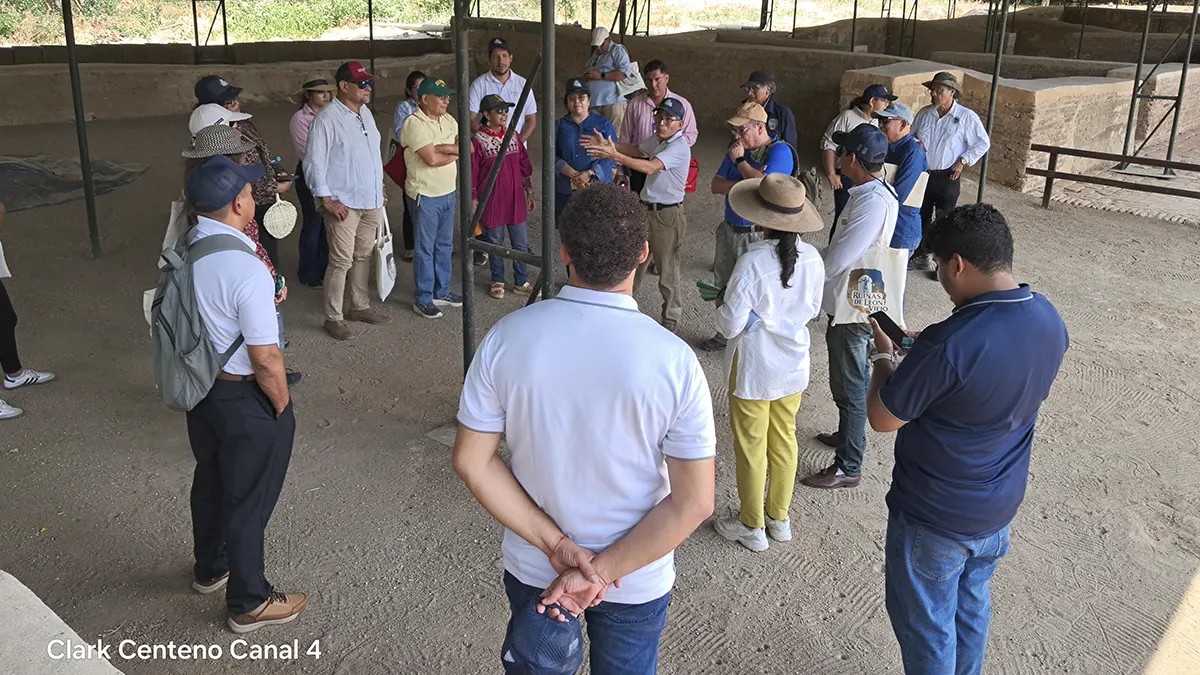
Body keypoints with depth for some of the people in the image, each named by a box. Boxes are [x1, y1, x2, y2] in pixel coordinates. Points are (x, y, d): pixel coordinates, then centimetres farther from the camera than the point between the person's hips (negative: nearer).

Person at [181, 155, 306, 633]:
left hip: (197, 388, 8)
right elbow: (266, 359, -25)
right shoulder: (247, 271, -29)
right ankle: (249, 603, 28)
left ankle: (210, 569, 50)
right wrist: (282, 407, -9)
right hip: (244, 400, -8)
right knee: (248, 501, 9)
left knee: (210, 481, 27)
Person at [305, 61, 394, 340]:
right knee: (341, 261, -4)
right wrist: (327, 200, -17)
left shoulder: (366, 113, 11)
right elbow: (314, 163, -14)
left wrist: (379, 189, 19)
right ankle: (333, 317, 5)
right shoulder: (327, 120, -14)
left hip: (371, 201, 8)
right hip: (343, 204, -8)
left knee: (363, 256, 15)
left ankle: (359, 307, 28)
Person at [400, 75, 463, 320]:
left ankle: (442, 292, 29)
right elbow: (432, 159, -24)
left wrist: (443, 148, -19)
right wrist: (455, 152, -7)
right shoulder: (414, 123, -16)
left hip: (449, 192, 8)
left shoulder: (448, 121, 9)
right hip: (425, 195, -8)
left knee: (444, 245, 16)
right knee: (425, 248, 0)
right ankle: (423, 300, 9)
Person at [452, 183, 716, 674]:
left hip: (530, 567, 1)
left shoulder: (506, 337, -18)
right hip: (637, 580, -1)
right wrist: (602, 572, -16)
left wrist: (554, 545, -12)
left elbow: (471, 461, -11)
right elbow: (695, 502, -20)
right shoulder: (673, 360, -23)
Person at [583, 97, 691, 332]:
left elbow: (650, 167, -34)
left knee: (667, 271, 4)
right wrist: (607, 145, 3)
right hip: (647, 208, 9)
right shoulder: (657, 140, 6)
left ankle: (671, 319, 20)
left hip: (667, 215, -8)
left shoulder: (680, 147, -21)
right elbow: (636, 149, 20)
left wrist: (615, 156, -41)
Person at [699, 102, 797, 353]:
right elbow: (716, 185, 2)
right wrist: (747, 182, -15)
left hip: (759, 235, -8)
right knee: (724, 287, 20)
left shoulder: (779, 151, -13)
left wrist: (740, 162, -16)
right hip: (730, 230, 8)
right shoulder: (737, 150, 9)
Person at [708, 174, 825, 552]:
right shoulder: (812, 259, -9)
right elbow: (812, 311, 5)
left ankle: (751, 527, 26)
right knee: (784, 439, 21)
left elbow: (730, 326, -21)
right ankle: (779, 518, 37)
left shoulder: (752, 263, -26)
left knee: (751, 446, 11)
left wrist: (722, 305, -1)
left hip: (754, 370, -5)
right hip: (793, 366, 6)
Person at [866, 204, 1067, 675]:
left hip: (934, 518, -7)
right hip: (999, 509, 7)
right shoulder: (1050, 321, -8)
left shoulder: (949, 344, -33)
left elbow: (882, 419, -20)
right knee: (971, 606, 27)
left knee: (924, 621, 15)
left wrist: (885, 357, -4)